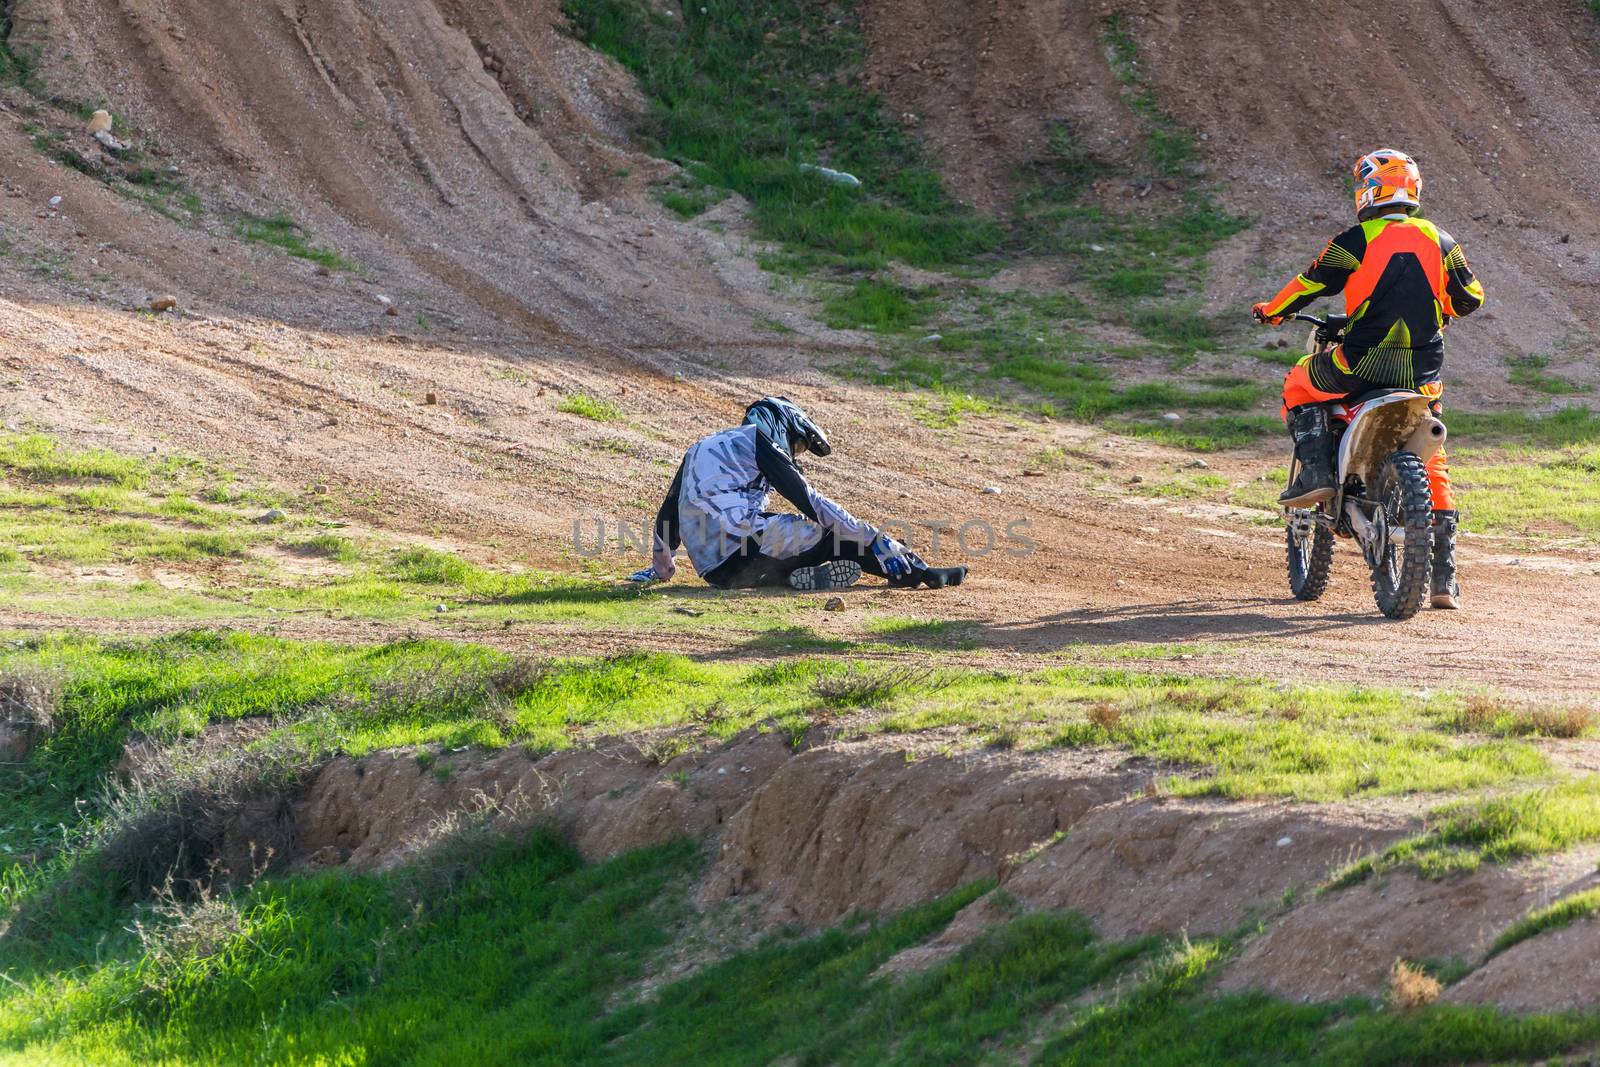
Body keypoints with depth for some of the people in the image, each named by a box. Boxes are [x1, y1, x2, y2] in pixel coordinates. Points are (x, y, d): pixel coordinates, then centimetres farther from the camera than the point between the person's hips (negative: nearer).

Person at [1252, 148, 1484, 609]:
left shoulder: (1357, 242, -5)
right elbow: (1471, 297, 17)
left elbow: (1310, 285, 3)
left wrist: (1271, 311, 22)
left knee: (1300, 385, 24)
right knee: (1432, 468, 13)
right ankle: (1444, 577, 10)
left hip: (1364, 363, -4)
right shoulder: (1439, 242, 8)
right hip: (1423, 374, 4)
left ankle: (1316, 472, 5)